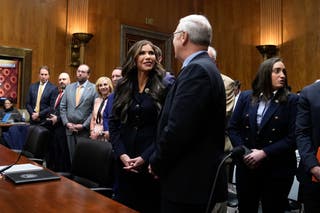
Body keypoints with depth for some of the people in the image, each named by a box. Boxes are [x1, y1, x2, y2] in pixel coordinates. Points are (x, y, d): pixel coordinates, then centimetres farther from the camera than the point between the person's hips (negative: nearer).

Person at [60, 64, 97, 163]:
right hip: (70, 129, 4)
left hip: (85, 130, -4)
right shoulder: (69, 87, 12)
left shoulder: (94, 88, -3)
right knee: (72, 156, 10)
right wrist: (66, 123, -1)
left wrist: (84, 125, -11)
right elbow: (62, 107, 11)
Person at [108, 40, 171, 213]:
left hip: (151, 160, -3)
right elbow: (113, 122, 5)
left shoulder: (165, 85, -5)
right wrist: (121, 154, -8)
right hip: (124, 159, 4)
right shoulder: (123, 86, 6)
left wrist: (145, 157, -14)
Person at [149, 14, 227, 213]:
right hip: (199, 178, 9)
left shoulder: (196, 70, -18)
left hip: (190, 181, -9)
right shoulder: (205, 67, 12)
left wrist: (157, 164, -9)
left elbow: (178, 129, -26)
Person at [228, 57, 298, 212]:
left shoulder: (292, 101, -4)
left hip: (277, 170, -2)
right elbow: (233, 128, 3)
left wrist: (264, 153, -16)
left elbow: (293, 137, -11)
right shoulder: (246, 97, 3)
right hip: (246, 166, 2)